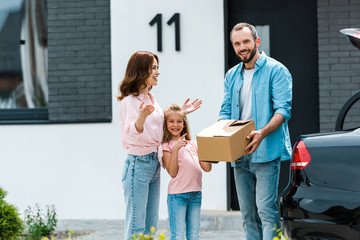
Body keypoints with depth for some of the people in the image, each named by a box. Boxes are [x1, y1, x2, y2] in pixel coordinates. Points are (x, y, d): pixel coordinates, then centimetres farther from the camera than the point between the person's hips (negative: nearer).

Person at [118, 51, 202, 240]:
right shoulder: (129, 100, -13)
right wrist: (141, 117, -43)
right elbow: (131, 133, -24)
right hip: (138, 164, -9)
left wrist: (181, 112, 21)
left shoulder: (151, 99, 14)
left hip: (154, 164, 9)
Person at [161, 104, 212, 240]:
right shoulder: (166, 146, -2)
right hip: (177, 194, -5)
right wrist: (175, 149, -19)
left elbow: (207, 168, 10)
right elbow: (173, 172, -11)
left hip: (195, 193, 5)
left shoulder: (192, 144, 14)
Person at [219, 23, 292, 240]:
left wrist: (263, 132, -28)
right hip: (239, 155, 7)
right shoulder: (232, 75, 17)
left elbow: (283, 109, -12)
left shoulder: (276, 70, -4)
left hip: (267, 153, -6)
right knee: (248, 214, 8)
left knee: (266, 210, -13)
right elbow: (226, 111, 19)